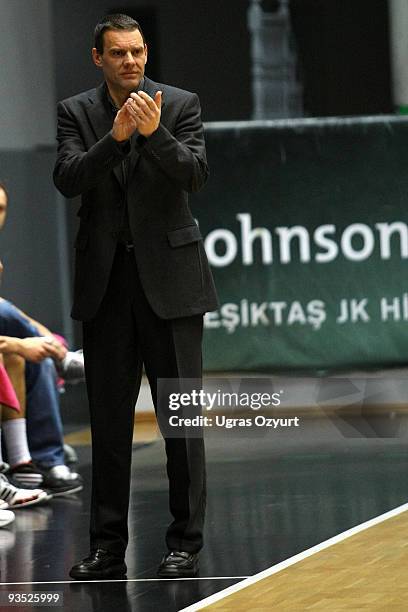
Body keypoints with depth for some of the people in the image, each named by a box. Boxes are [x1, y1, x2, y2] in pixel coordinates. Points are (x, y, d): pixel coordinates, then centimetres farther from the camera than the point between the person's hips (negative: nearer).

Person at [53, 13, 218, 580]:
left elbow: (195, 175, -10)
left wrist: (154, 133, -25)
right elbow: (68, 180, -9)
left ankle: (185, 545, 6)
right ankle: (107, 548, 12)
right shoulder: (76, 112, 4)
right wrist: (116, 136, -22)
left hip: (169, 276, -2)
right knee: (108, 419, 7)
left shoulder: (180, 104, 1)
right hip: (106, 278, 2)